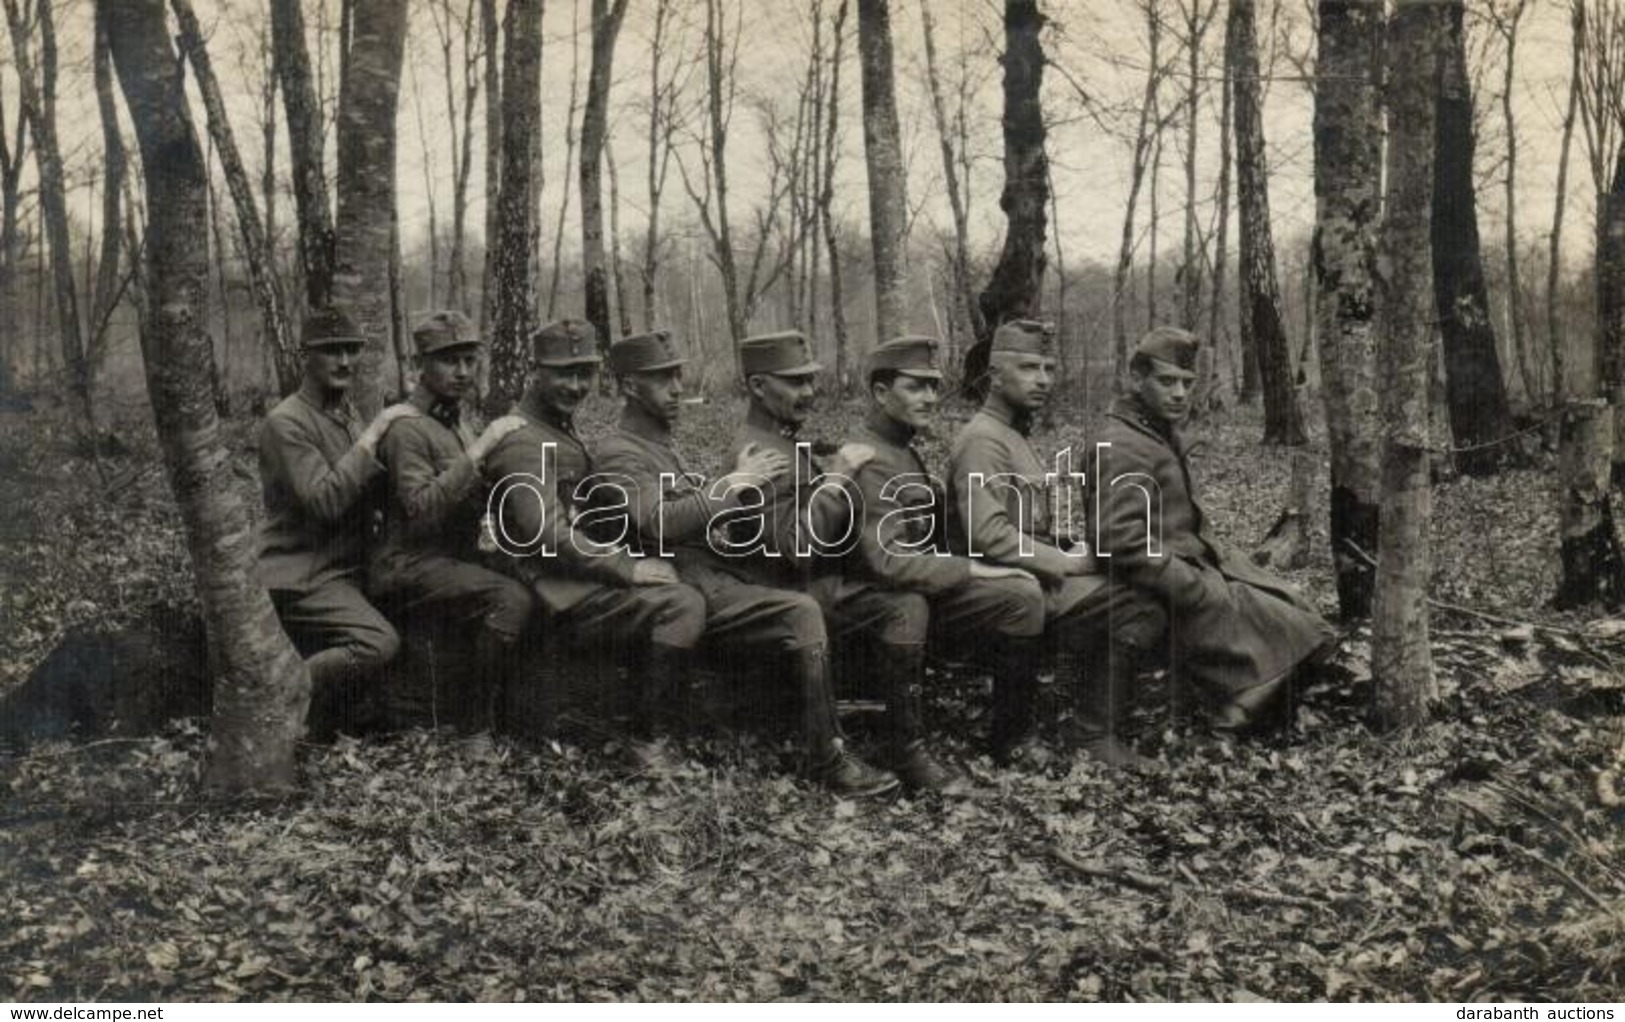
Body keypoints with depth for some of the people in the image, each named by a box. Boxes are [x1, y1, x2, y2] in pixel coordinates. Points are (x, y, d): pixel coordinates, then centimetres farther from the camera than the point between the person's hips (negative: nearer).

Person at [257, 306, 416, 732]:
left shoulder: (348, 415, 15)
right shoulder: (286, 422, -13)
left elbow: (366, 497, 16)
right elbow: (325, 501, -25)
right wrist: (372, 435, -23)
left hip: (343, 570, 10)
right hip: (300, 576, -10)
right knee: (378, 643, -29)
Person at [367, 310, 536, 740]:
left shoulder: (463, 418, 16)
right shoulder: (408, 427, -11)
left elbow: (479, 500, 22)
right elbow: (422, 511, -24)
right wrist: (479, 449, -24)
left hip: (456, 558, 9)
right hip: (409, 569, -9)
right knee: (511, 599, -29)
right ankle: (474, 723, -19)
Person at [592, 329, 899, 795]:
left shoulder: (661, 444, 24)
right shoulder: (619, 452, -6)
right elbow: (659, 522, -23)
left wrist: (740, 481, 2)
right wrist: (735, 483, -19)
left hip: (712, 578, 9)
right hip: (683, 590, -9)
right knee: (802, 613, -25)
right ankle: (829, 763, -20)